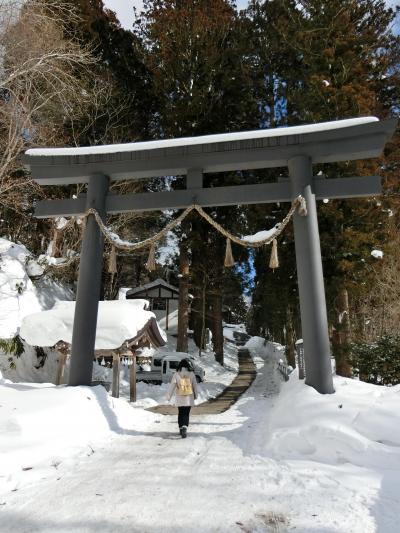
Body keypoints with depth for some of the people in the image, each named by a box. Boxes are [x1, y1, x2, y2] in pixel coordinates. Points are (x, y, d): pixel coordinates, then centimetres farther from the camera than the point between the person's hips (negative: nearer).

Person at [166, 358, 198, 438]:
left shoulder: (176, 374, -7)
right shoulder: (191, 374, -6)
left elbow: (172, 386, -7)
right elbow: (195, 386, 2)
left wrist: (168, 396, -2)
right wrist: (195, 395, 15)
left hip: (179, 398, 1)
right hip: (189, 398, -1)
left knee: (180, 413, 16)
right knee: (186, 414, 5)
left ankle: (181, 428, 22)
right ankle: (185, 427, -15)